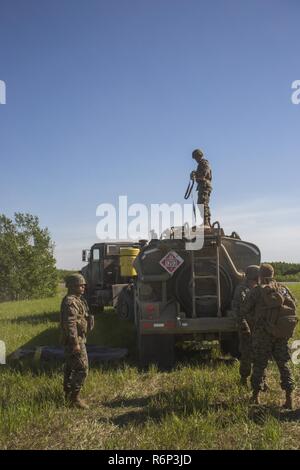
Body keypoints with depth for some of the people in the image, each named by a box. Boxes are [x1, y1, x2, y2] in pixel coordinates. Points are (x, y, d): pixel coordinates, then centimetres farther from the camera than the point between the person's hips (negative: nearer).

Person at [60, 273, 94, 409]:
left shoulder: (77, 300, 15)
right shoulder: (70, 302, -18)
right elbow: (70, 324, -24)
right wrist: (75, 343, -26)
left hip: (77, 339, 11)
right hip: (75, 340, -11)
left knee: (70, 367, 17)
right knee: (81, 368, -9)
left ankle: (68, 395, 28)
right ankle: (74, 398, -4)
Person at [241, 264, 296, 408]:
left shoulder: (257, 291, -5)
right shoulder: (283, 289, 6)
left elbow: (245, 310, -6)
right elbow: (293, 308, 7)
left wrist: (253, 326, 8)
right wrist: (288, 328, 13)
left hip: (263, 333, -3)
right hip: (281, 333, 3)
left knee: (259, 365, 8)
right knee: (284, 364, 11)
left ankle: (256, 396, 18)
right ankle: (289, 397, 7)